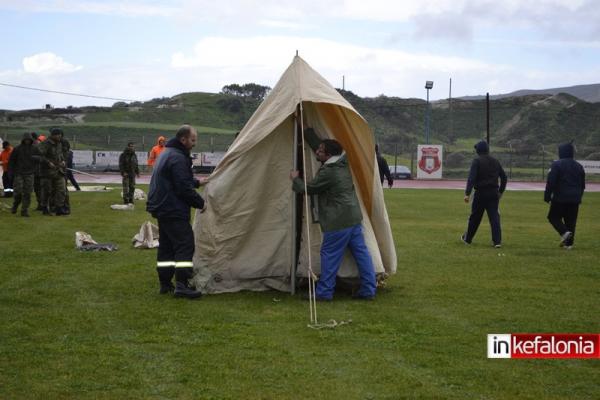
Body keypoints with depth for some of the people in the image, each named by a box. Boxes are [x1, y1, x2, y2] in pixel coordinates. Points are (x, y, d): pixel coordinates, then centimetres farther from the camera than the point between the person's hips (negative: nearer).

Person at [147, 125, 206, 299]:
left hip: (162, 208, 11)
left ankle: (165, 284, 19)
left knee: (166, 246, 14)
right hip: (174, 211, -11)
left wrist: (196, 182, 32)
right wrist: (200, 203, -10)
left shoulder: (167, 153, 16)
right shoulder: (178, 158, -18)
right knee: (185, 245, -11)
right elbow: (183, 188, -21)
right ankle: (181, 285, -15)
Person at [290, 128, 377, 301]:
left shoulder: (328, 172, -18)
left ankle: (324, 292, 5)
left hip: (338, 221, -9)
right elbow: (316, 143, 22)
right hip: (354, 216, 9)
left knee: (329, 254, 0)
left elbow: (308, 189, -6)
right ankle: (368, 290, 13)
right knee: (360, 251, 9)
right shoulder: (342, 162, 8)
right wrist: (306, 130, 28)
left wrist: (295, 179, 11)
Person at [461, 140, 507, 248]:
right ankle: (497, 241, -8)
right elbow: (504, 177, 16)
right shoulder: (495, 162, 10)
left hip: (481, 193, -4)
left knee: (475, 217, 9)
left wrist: (467, 193, -21)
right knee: (494, 217, 1)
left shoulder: (477, 161, -7)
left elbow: (471, 178, -17)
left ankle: (467, 238, 24)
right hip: (494, 193, 4)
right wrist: (500, 191, 25)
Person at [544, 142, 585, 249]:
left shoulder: (557, 165, -8)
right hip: (574, 199, 5)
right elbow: (582, 185, 19)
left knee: (554, 217, 8)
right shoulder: (579, 166, 13)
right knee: (571, 221, 9)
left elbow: (551, 182, -13)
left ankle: (564, 232, -16)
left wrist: (547, 196, -7)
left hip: (560, 198, -5)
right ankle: (569, 243, 8)